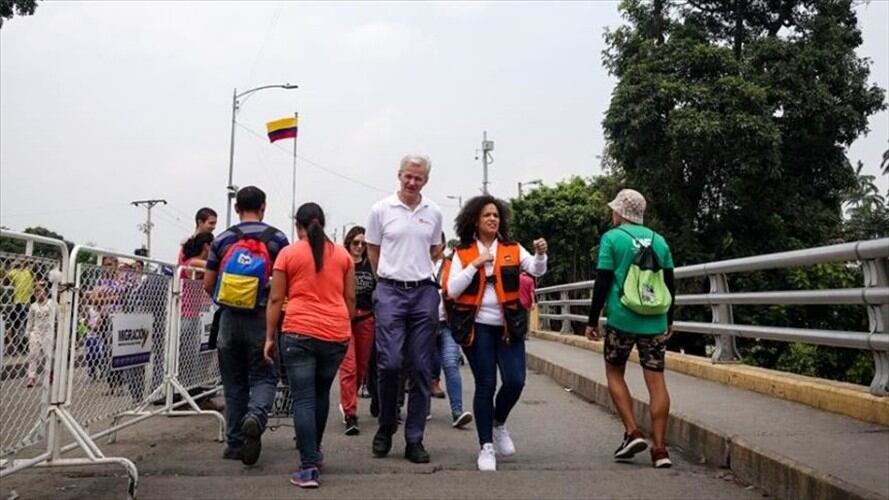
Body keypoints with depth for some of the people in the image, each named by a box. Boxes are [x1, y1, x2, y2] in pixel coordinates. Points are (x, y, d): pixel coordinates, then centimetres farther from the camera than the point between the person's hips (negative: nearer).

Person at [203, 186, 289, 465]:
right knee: (263, 377, 6)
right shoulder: (277, 239, -2)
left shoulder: (222, 240, 4)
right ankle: (256, 415, -23)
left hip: (230, 318, 2)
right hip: (263, 317, -2)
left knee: (234, 382, 12)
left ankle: (235, 443, 16)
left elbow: (208, 285, 6)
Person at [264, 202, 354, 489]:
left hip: (299, 333, -3)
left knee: (303, 399, -1)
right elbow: (350, 298, 12)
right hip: (336, 334, 3)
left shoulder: (288, 254, 2)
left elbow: (276, 299, 1)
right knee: (321, 394, 21)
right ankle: (314, 452, 34)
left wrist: (270, 337, 7)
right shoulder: (342, 255, 10)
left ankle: (309, 468, -6)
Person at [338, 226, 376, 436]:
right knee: (348, 366, -10)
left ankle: (348, 402, 33)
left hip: (366, 319, 4)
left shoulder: (371, 265, 8)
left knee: (362, 365, 12)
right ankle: (350, 414, -7)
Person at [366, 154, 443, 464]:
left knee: (421, 369, 3)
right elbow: (372, 250, 13)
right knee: (389, 363, -9)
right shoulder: (381, 210, 3)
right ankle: (386, 428, 15)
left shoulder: (434, 213, 9)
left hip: (424, 292, 2)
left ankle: (414, 440, 11)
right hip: (390, 292, -2)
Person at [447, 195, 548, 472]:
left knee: (515, 381, -5)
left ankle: (499, 424, 26)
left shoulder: (513, 249, 6)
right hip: (478, 327, -2)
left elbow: (537, 270, -8)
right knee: (485, 385, 0)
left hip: (508, 325, 2)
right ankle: (486, 447, 13)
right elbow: (452, 291, -7)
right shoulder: (463, 253, 2)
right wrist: (475, 264, -14)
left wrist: (540, 254, -28)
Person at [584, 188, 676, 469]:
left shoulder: (612, 238, -3)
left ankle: (632, 433, 4)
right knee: (656, 380, 3)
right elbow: (669, 285, 13)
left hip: (621, 319, -3)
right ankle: (659, 449, 3)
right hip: (655, 322, 4)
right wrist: (669, 321, 22)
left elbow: (602, 283, -6)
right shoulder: (658, 240, 10)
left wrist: (592, 320, 0)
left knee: (614, 373, 14)